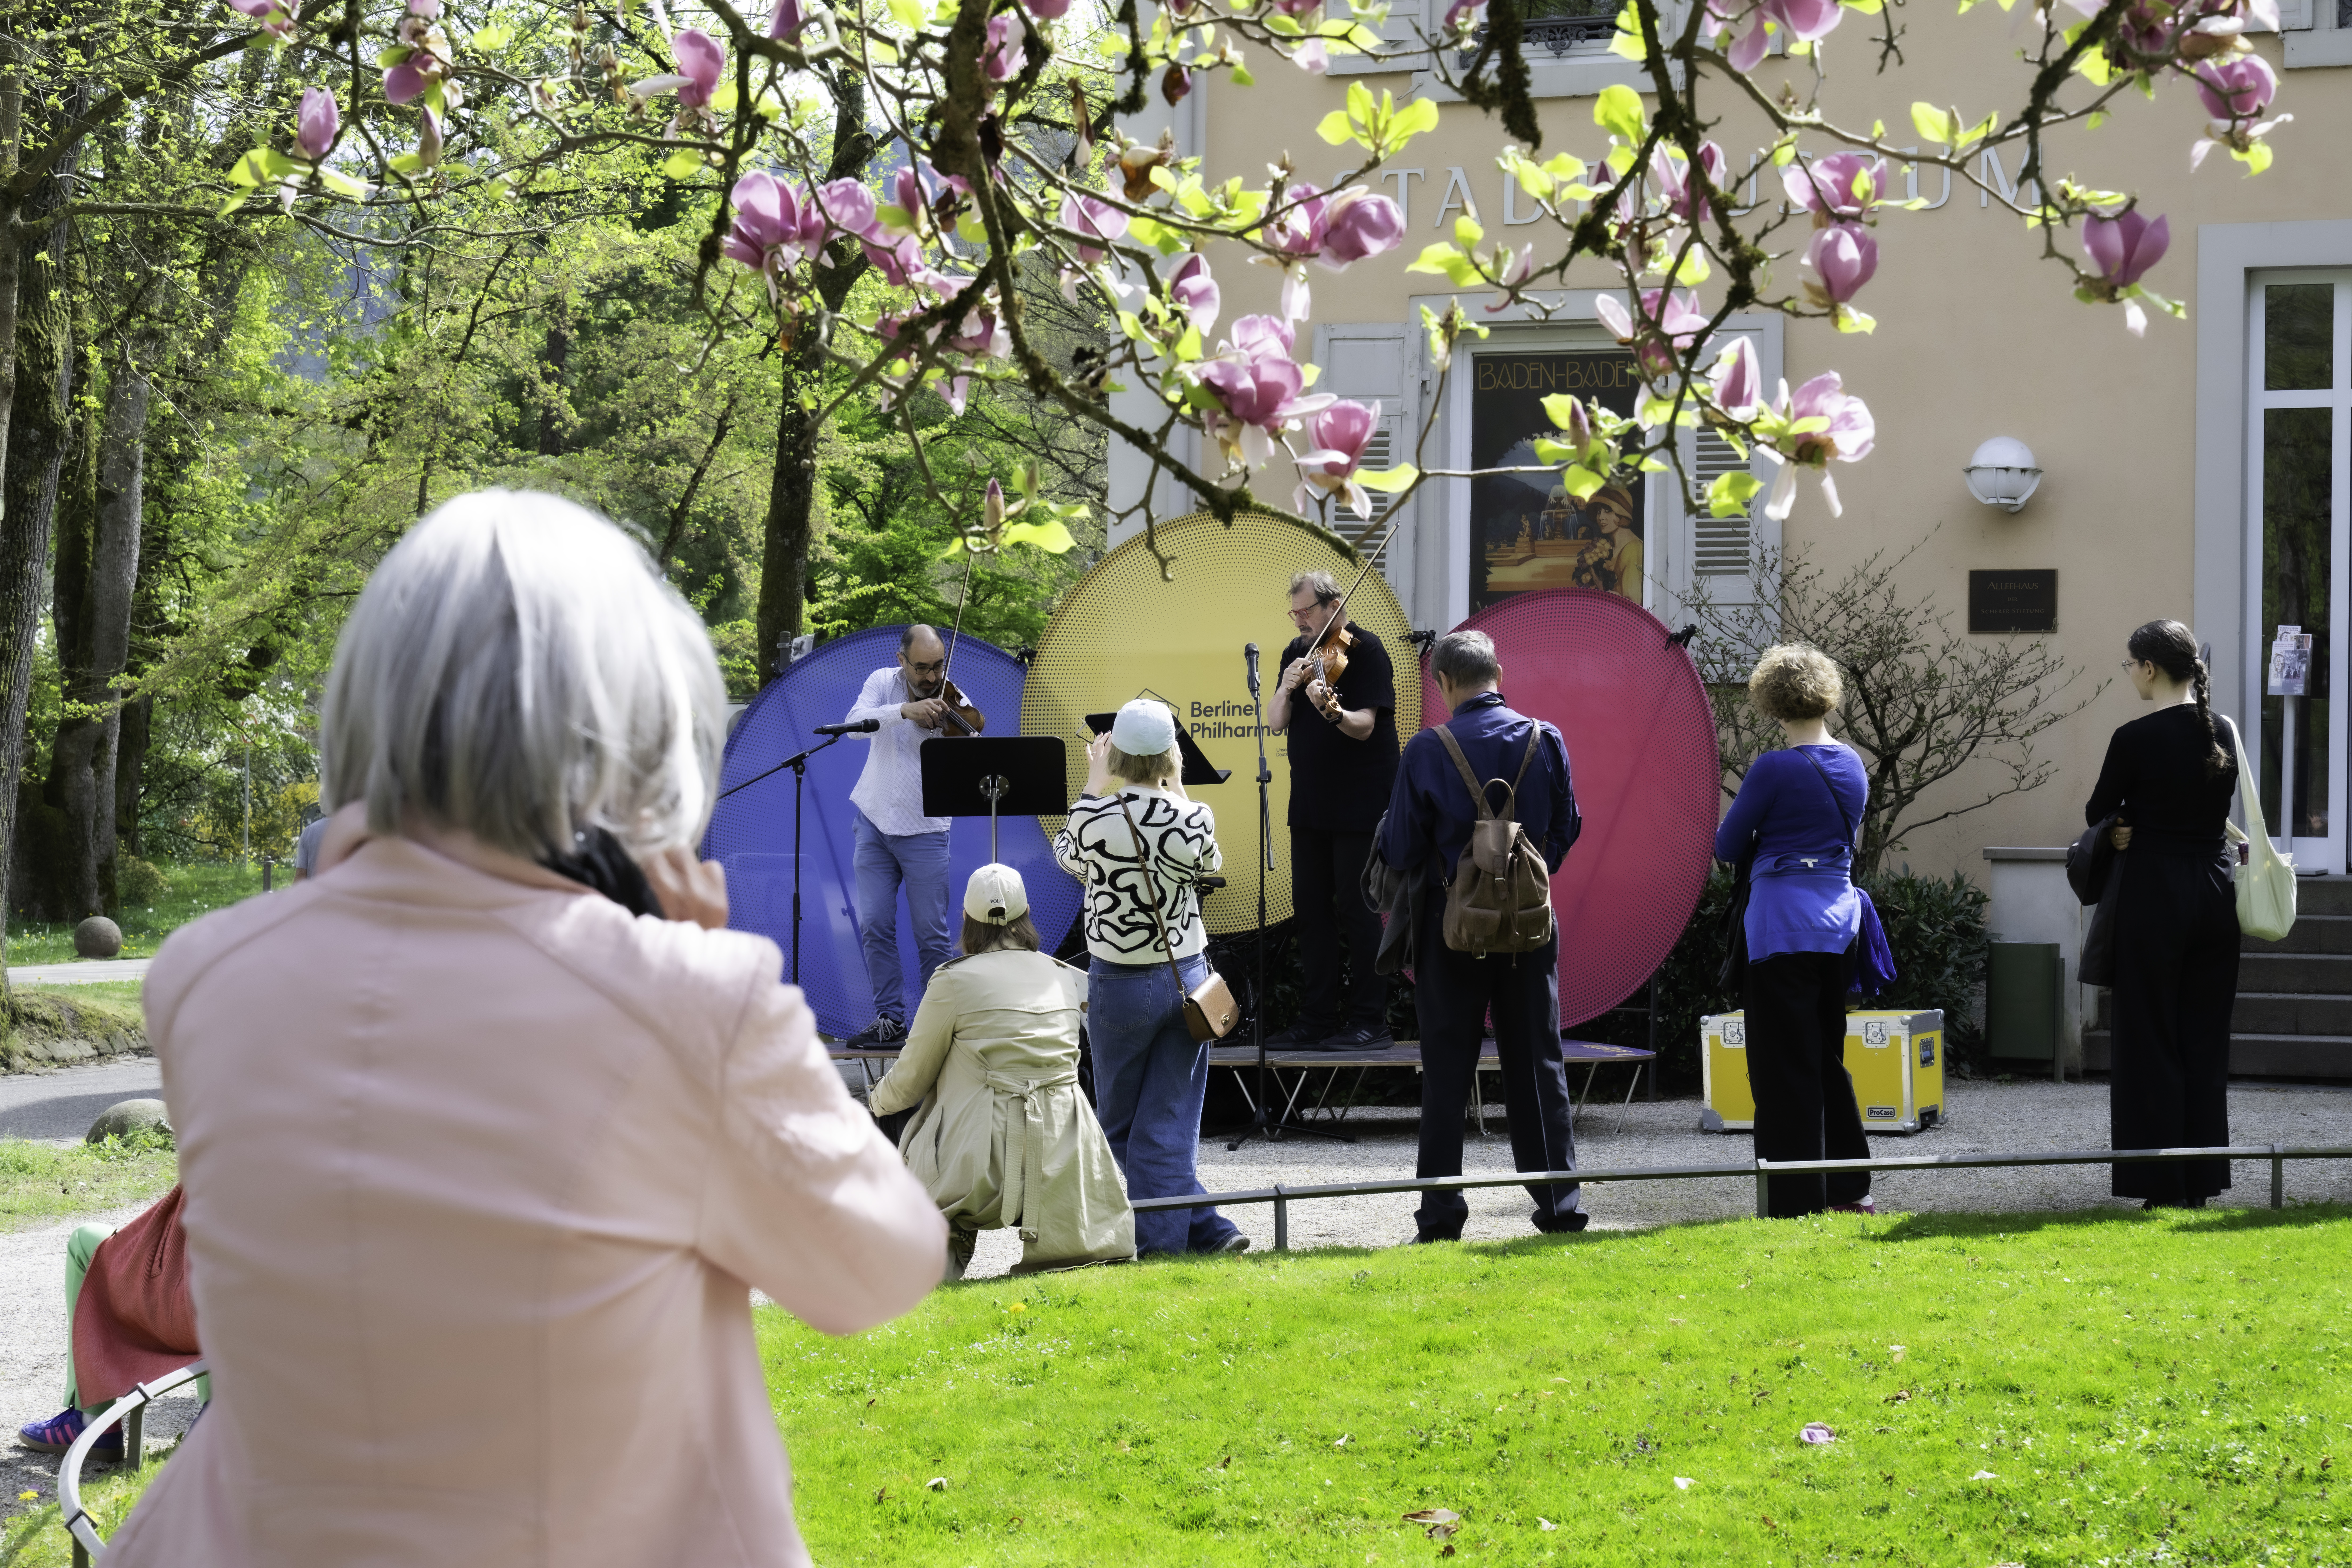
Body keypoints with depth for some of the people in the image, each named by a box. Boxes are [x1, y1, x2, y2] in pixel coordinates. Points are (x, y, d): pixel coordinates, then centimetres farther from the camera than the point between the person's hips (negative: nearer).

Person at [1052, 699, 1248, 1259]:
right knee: (1171, 1122, 8)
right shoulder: (1194, 818, -10)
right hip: (1186, 978, 2)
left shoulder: (1094, 817, -15)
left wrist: (1093, 786, 20)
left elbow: (1069, 856, 9)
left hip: (1119, 983, -2)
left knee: (1120, 1124, 12)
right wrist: (1174, 790, 17)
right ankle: (1166, 1234, 4)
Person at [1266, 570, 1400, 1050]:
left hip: (1359, 807, -7)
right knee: (1311, 909, 8)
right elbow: (1275, 724, 6)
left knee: (1356, 911, -7)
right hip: (1310, 804, 7)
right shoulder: (1298, 653, 11)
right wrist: (1287, 689, -14)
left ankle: (1370, 1023, -3)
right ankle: (1317, 1020, 13)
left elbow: (1365, 726, -19)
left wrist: (1332, 710, -39)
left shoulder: (1365, 650, -9)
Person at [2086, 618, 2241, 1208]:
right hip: (2215, 892, 6)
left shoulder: (2136, 739, -14)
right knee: (2206, 1038, 12)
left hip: (2155, 895, -6)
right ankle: (2202, 1181, 14)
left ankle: (2164, 1185, 1)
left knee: (2152, 1042, 1)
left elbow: (2098, 814, -1)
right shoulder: (2223, 735, 5)